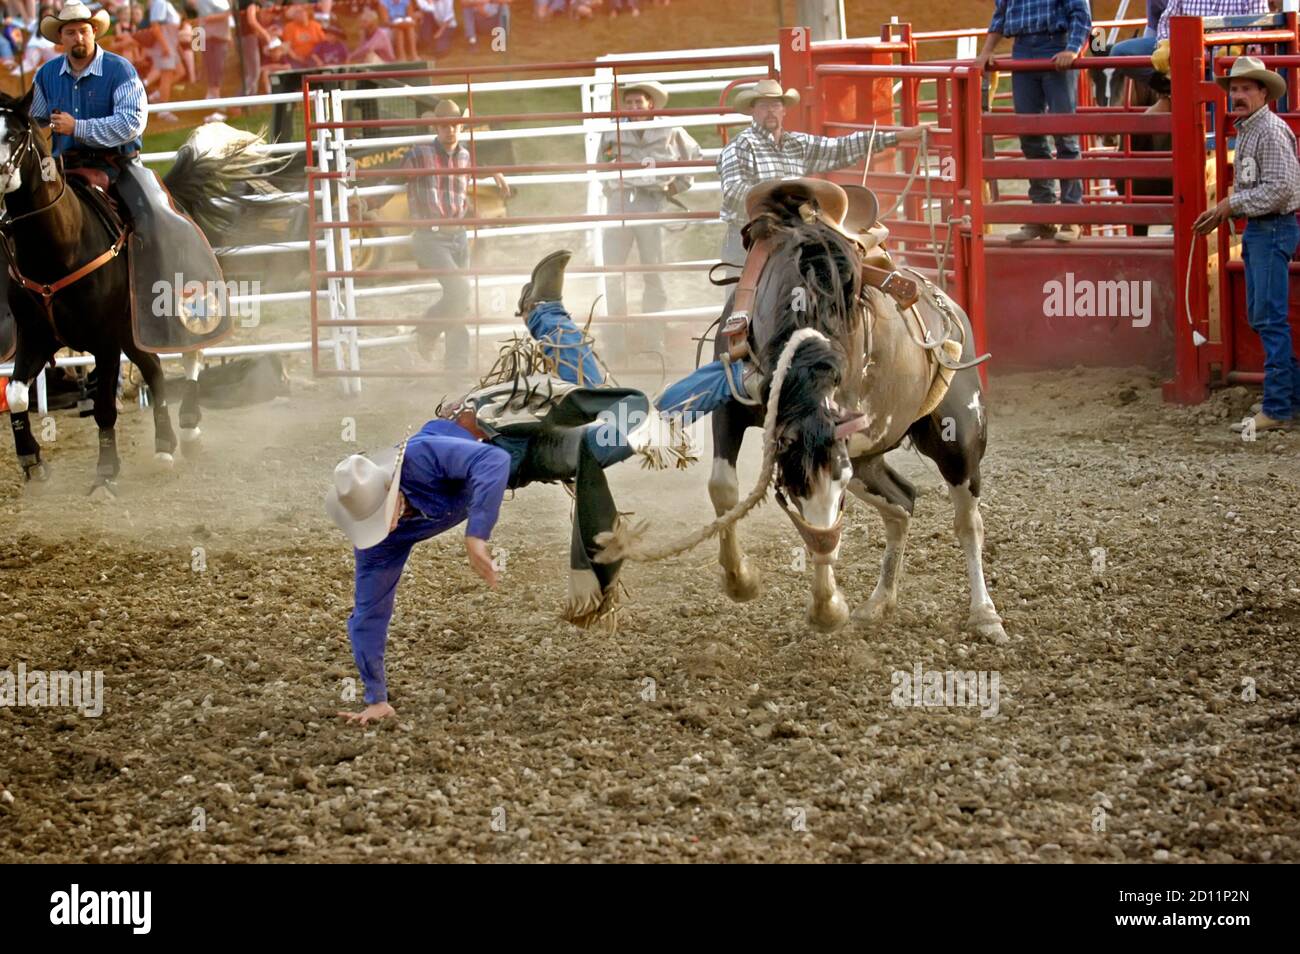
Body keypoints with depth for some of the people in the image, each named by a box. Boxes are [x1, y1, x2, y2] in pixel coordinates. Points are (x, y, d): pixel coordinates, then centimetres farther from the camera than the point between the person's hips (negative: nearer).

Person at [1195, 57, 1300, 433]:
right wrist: (1222, 213, 10)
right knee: (1259, 316, 14)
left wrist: (1232, 204, -17)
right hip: (1256, 230, 11)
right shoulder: (1246, 131, 16)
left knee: (1270, 318, -9)